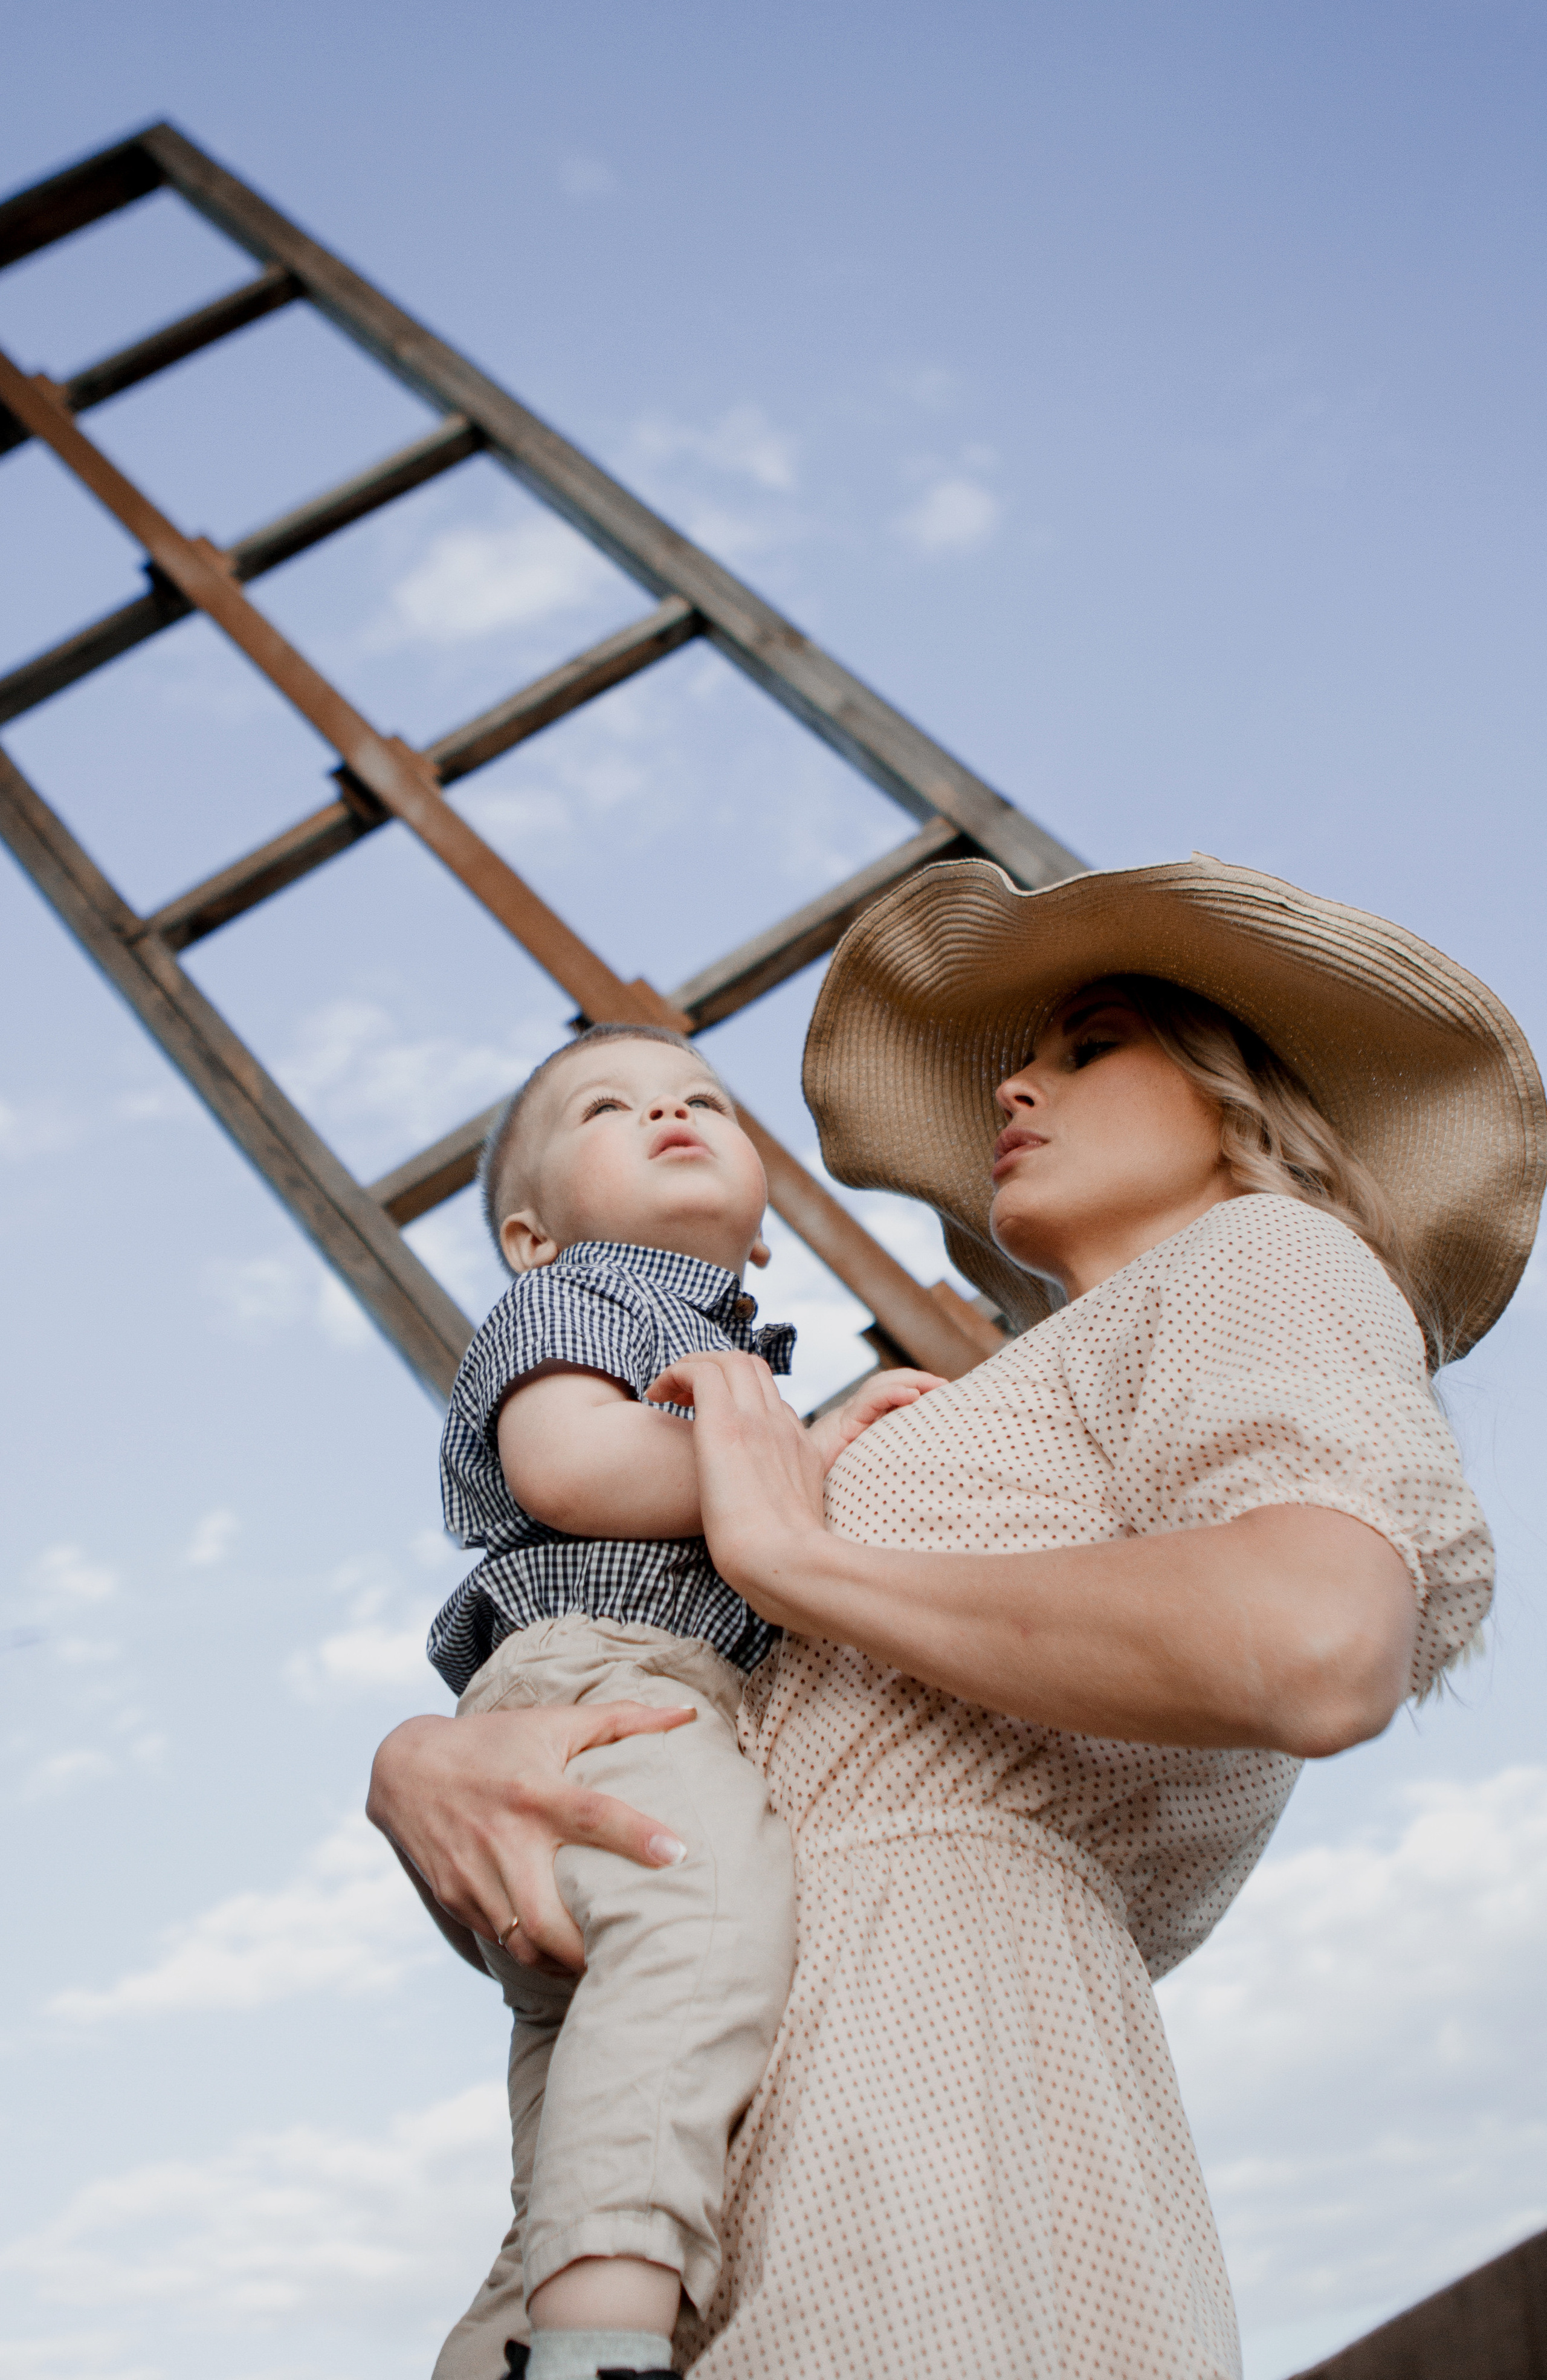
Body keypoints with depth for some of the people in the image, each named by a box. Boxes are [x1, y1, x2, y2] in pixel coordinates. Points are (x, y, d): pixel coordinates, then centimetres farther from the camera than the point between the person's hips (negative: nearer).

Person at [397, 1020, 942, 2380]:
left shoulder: (729, 1367, 40)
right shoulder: (570, 1297, 13)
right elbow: (566, 1460, -10)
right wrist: (802, 1455, -6)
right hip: (594, 1666, -11)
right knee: (711, 1896, -37)